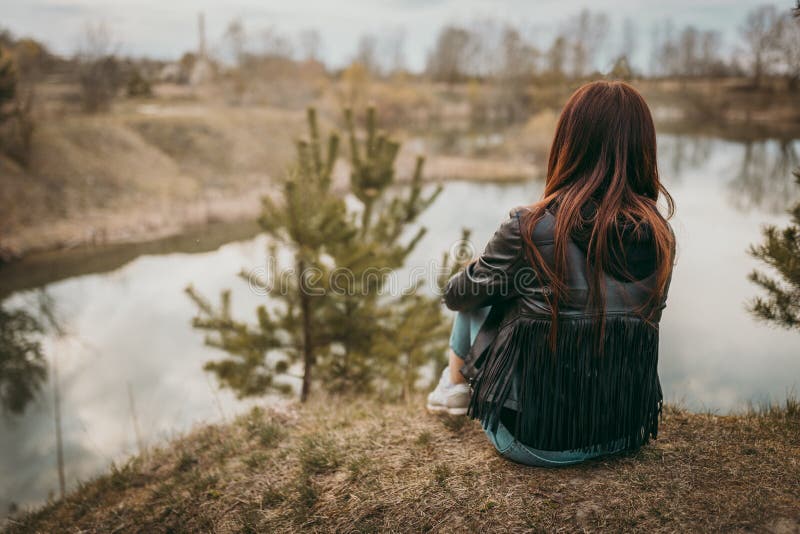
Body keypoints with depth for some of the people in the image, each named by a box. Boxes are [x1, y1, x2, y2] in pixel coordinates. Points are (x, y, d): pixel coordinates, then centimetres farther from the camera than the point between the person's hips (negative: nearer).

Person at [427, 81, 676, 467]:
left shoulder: (530, 230, -20)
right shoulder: (659, 236, -6)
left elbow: (456, 295, -3)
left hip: (531, 441, -4)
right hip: (622, 436, 5)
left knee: (478, 292, 13)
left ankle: (455, 383, 37)